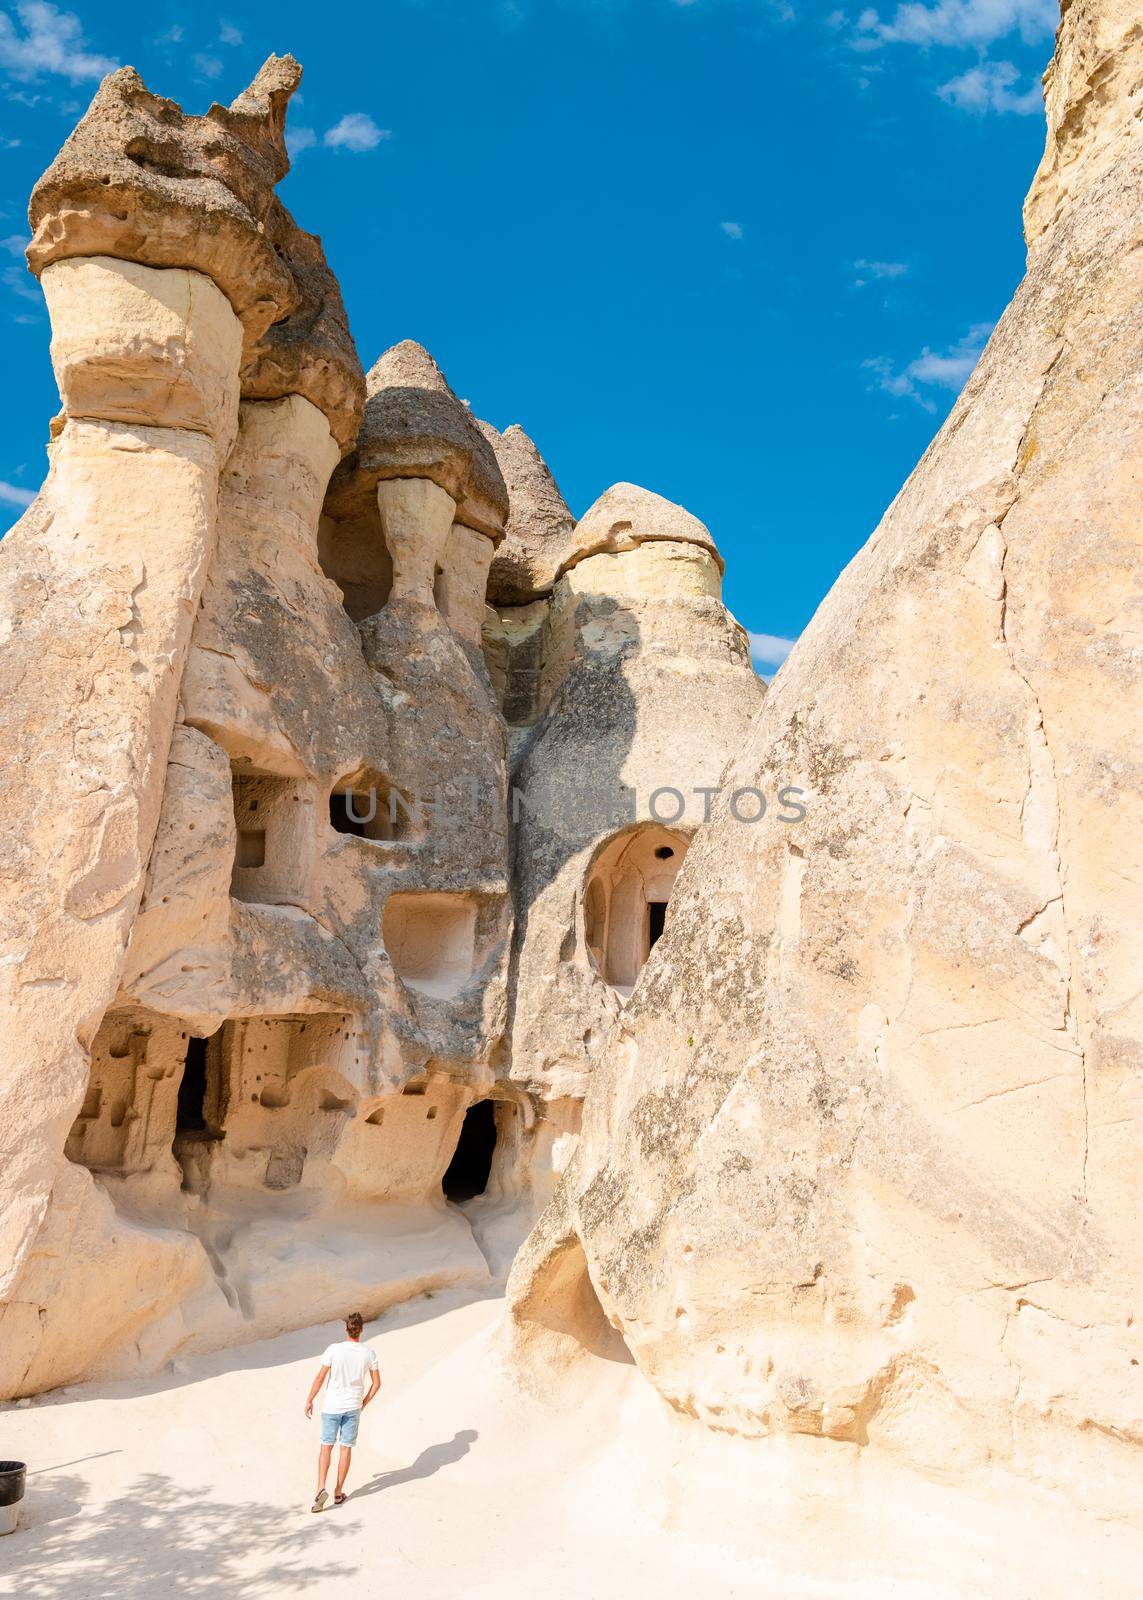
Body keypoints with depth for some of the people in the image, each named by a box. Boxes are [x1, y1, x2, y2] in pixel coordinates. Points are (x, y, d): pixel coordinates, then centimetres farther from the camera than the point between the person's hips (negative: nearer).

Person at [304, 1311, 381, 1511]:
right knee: (346, 1448, 14)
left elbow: (320, 1378, -13)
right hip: (353, 1407, 1)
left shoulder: (333, 1350, -17)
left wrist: (310, 1400, 1)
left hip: (332, 1406, -1)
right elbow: (376, 1383, -3)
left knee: (326, 1447, 11)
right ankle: (338, 1492, 20)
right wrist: (364, 1403, 11)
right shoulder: (368, 1353, -10)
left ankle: (321, 1488, -5)